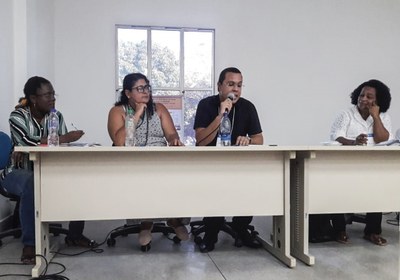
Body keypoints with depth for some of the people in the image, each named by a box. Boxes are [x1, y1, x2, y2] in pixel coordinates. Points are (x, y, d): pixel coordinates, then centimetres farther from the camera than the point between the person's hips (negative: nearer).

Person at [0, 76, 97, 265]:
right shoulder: (18, 116, -11)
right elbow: (27, 142, -29)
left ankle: (75, 234, -4)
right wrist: (65, 138, -30)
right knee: (32, 184, -39)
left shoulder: (56, 116, 3)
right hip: (18, 173, -4)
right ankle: (30, 244, -27)